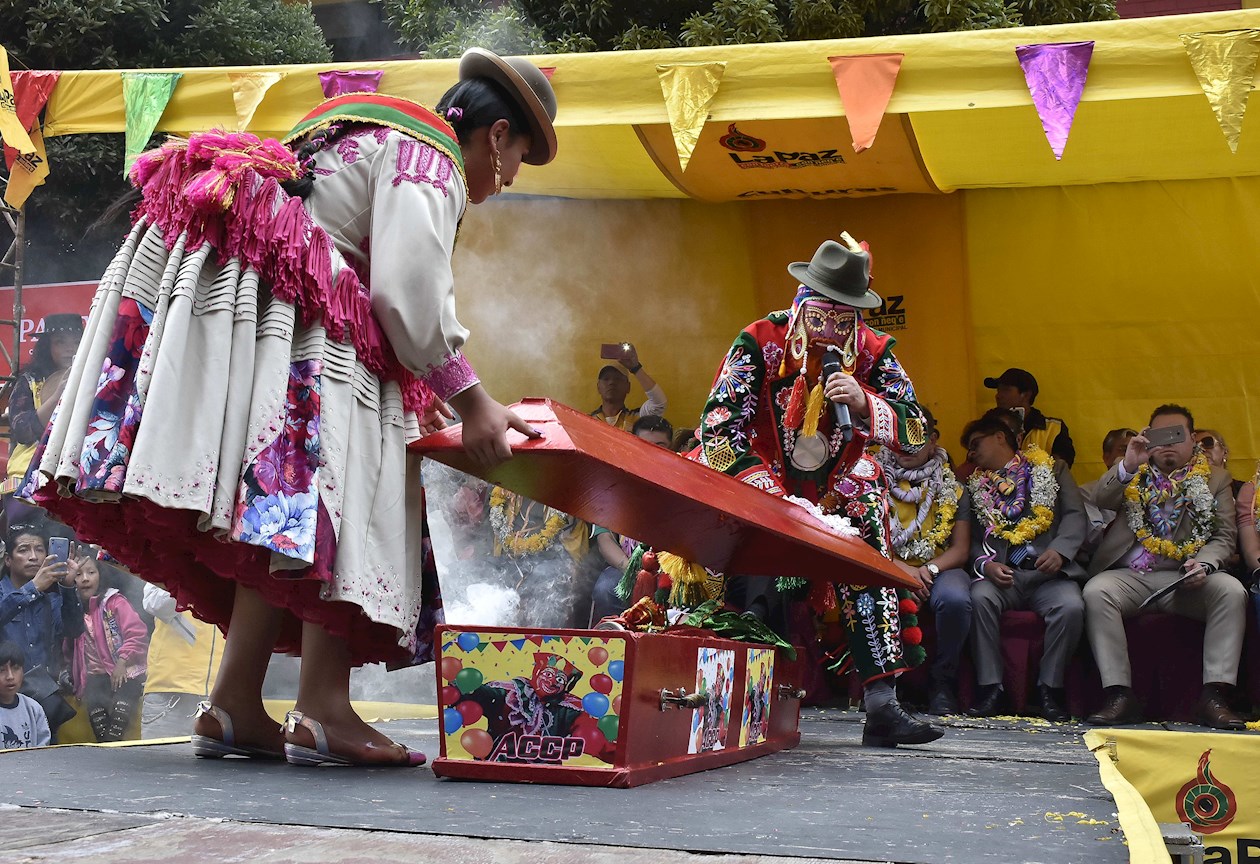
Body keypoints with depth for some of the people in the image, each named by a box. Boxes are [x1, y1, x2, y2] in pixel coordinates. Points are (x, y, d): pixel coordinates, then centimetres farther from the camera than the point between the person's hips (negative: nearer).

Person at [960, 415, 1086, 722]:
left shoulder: (1053, 470, 18)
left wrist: (1059, 550, -15)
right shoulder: (974, 486, 22)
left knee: (1071, 606, -31)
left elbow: (1075, 515, 5)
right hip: (1001, 572, 1)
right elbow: (968, 538, 10)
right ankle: (990, 687, -22)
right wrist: (986, 564, -12)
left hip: (1048, 572, -1)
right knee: (980, 597, -31)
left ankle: (1050, 687, -13)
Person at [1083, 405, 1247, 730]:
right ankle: (1120, 695, -31)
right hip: (1129, 577, 0)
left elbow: (1225, 536, 8)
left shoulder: (1215, 478, 16)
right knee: (1095, 591, -31)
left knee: (1231, 591, -28)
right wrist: (1127, 465, -22)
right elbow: (1103, 500, -5)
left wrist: (1204, 562, -14)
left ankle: (1214, 696, -28)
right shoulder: (1133, 473, 15)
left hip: (1184, 579, 1)